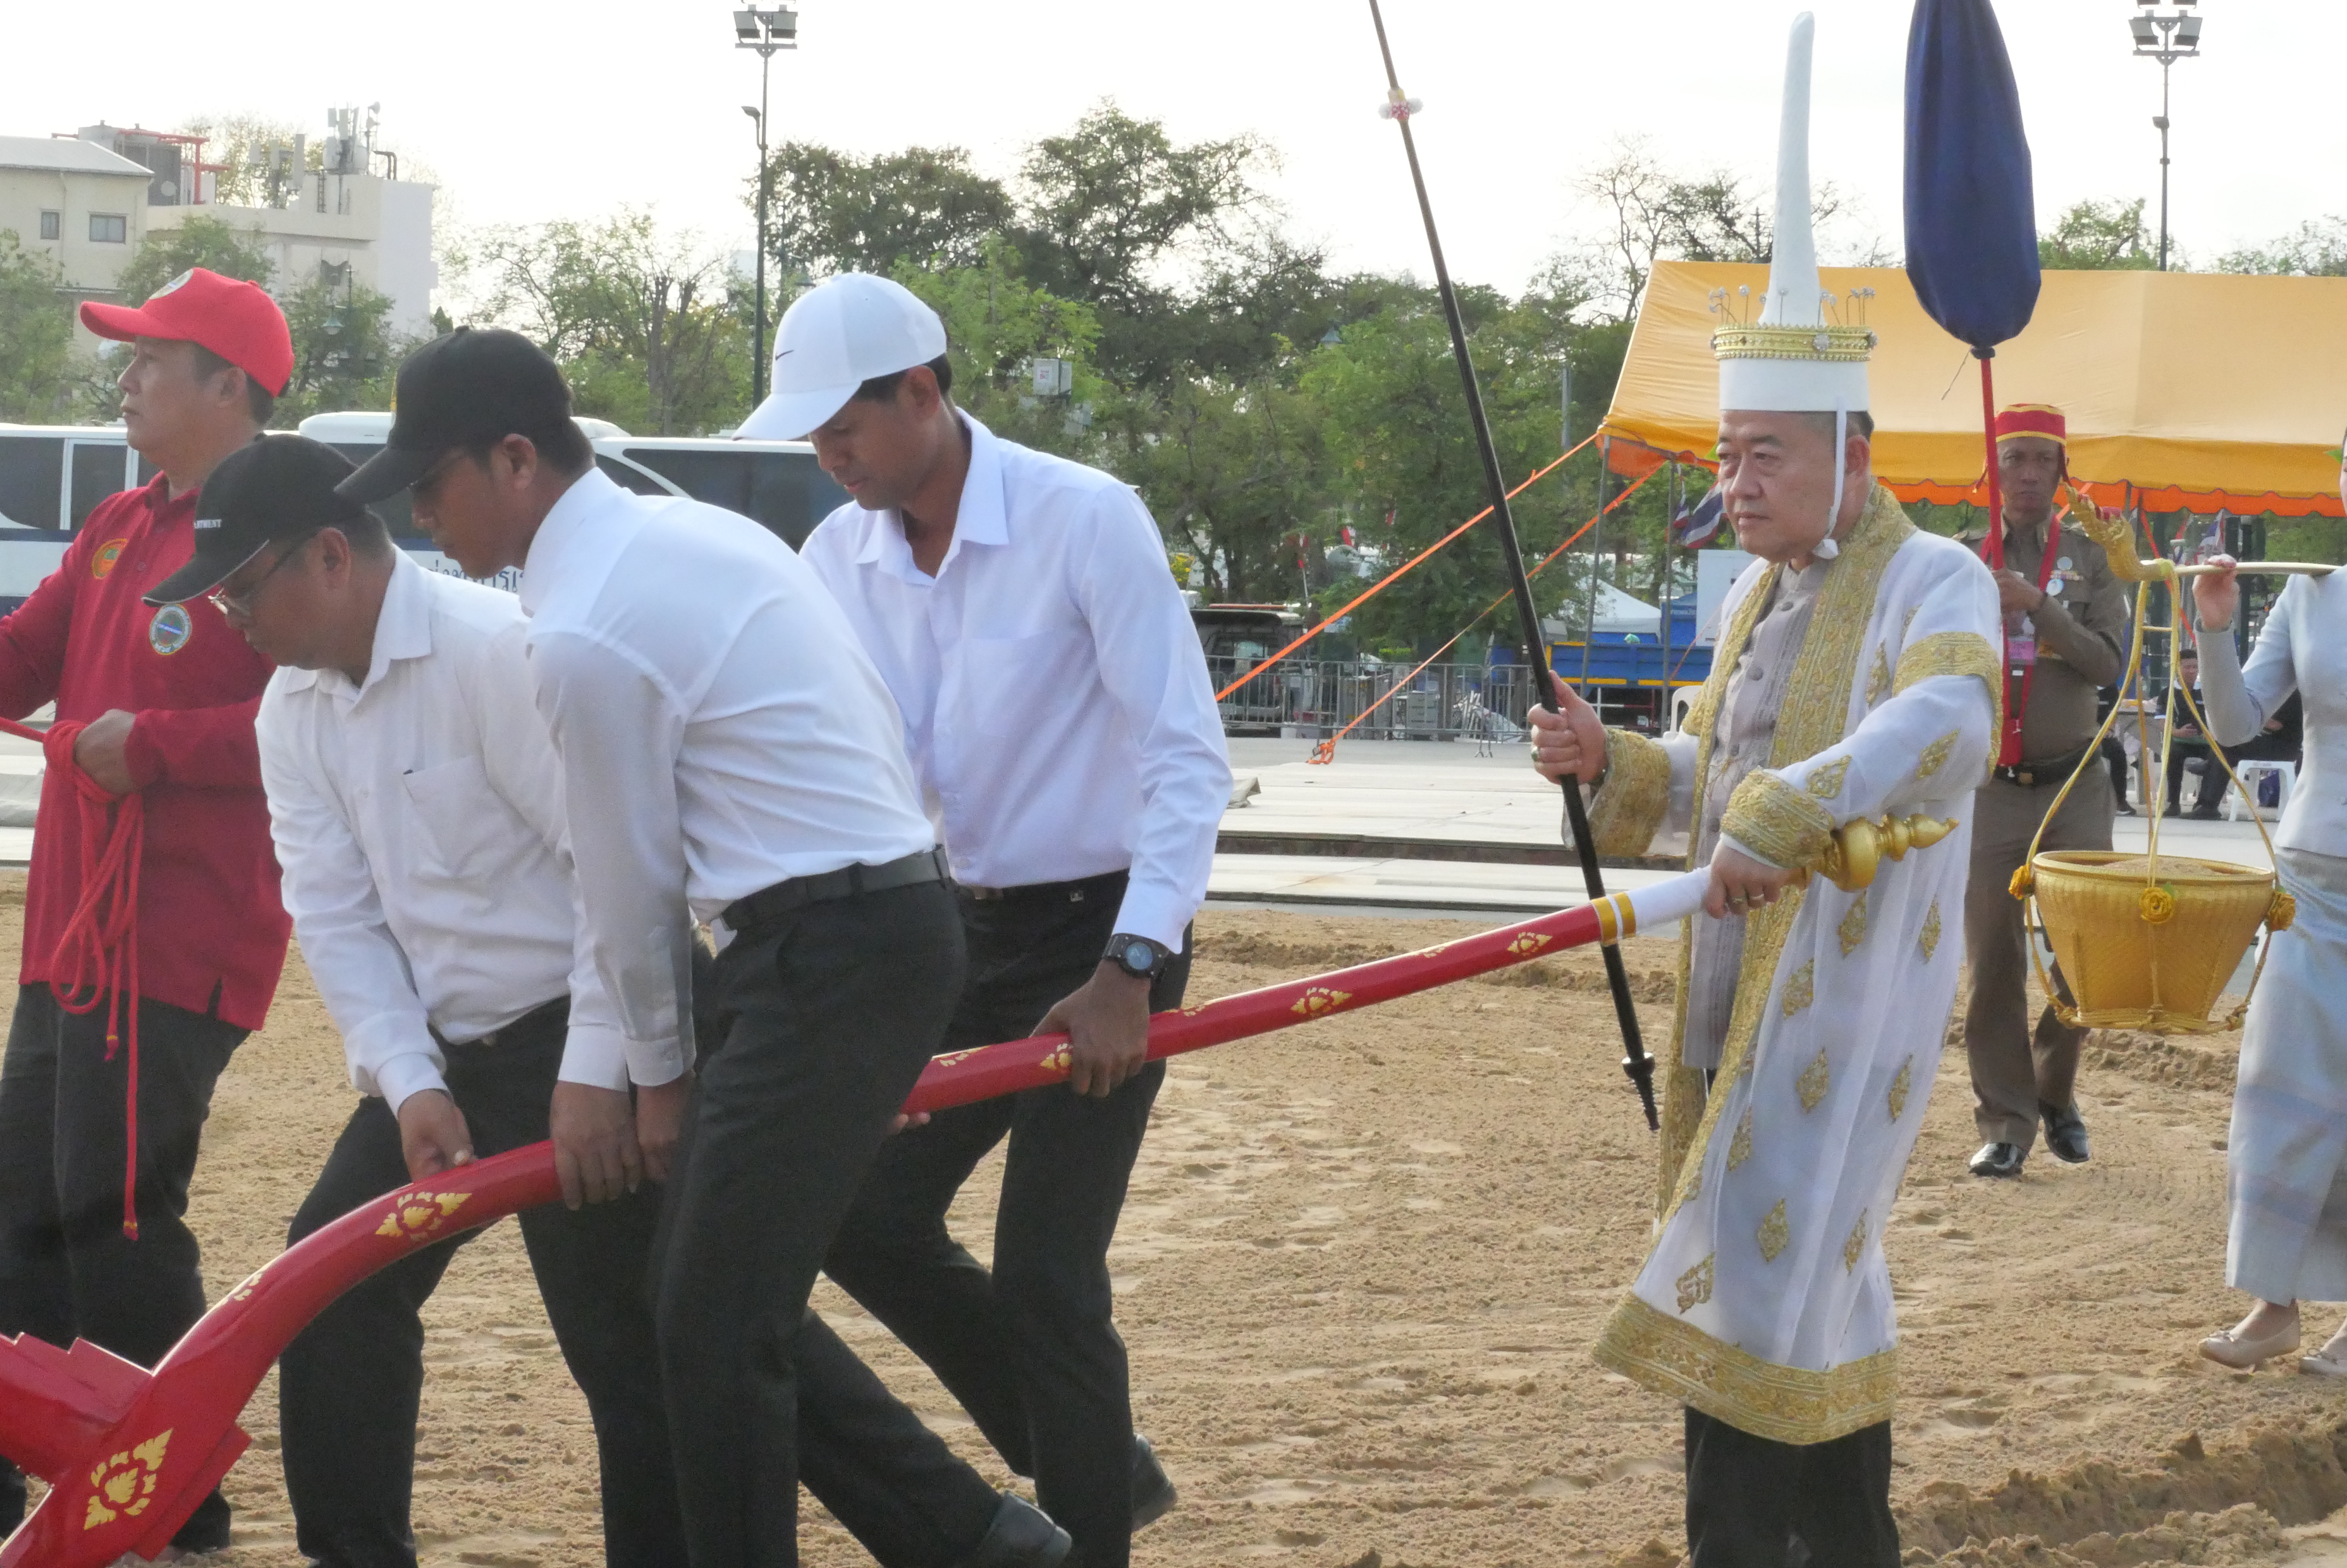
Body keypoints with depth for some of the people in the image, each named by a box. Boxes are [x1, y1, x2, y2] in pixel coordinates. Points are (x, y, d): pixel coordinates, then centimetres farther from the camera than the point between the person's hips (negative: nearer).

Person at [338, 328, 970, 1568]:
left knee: (716, 1329, -5)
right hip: (892, 916, 10)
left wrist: (655, 1074, 9)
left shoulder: (582, 636, -15)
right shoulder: (690, 532, 14)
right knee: (741, 1300, 18)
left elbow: (630, 886, -6)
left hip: (830, 956, -10)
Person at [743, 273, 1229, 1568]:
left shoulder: (1086, 521, -19)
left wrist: (1128, 973, -26)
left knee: (1044, 1270, -10)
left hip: (1099, 937, -7)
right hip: (961, 930, 7)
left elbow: (1188, 760, -20)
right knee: (869, 1220, 5)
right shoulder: (839, 557, 0)